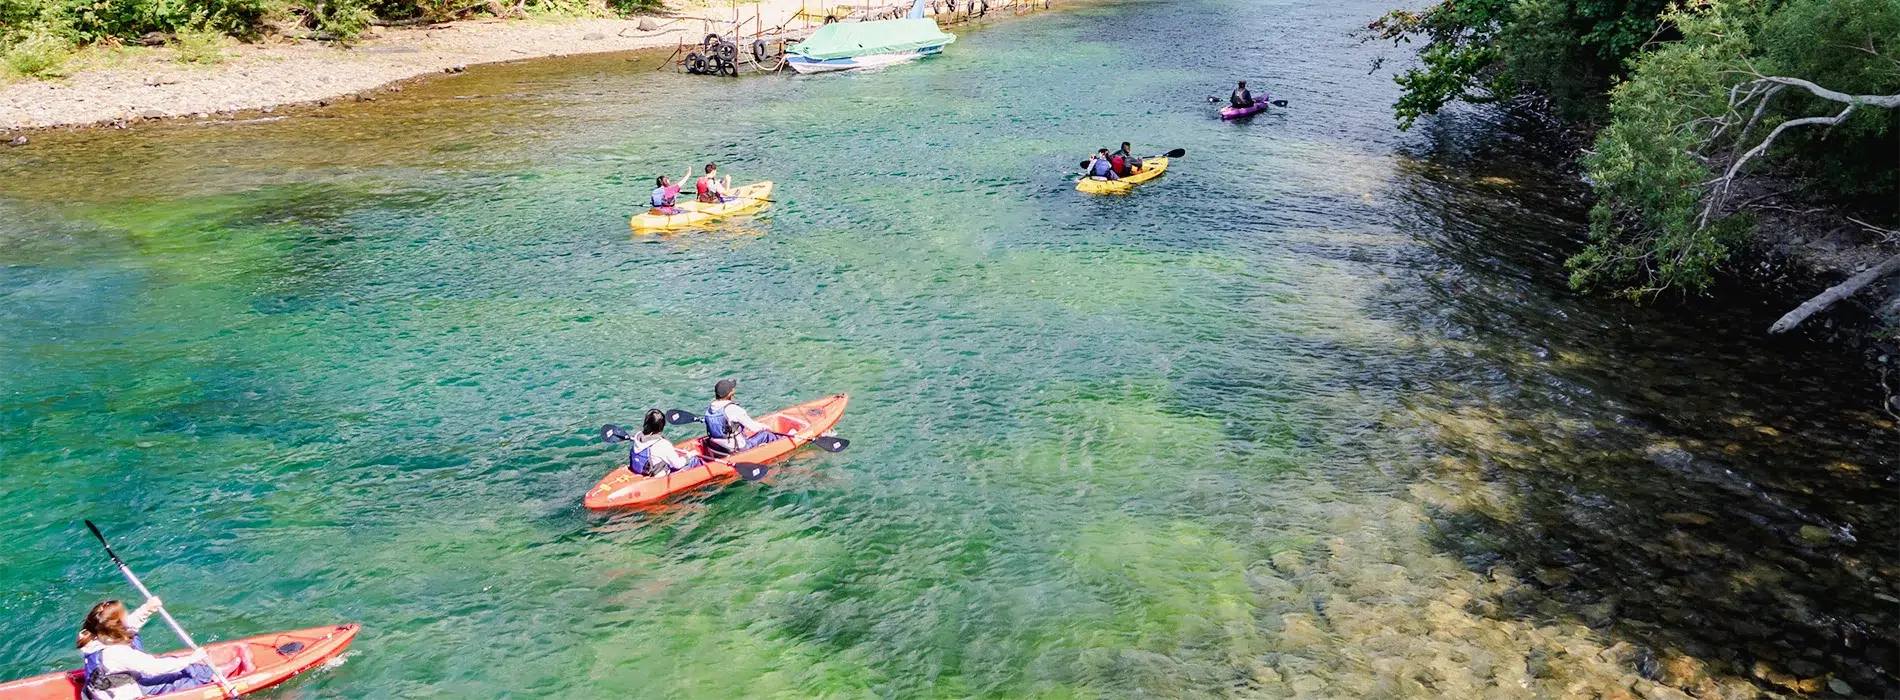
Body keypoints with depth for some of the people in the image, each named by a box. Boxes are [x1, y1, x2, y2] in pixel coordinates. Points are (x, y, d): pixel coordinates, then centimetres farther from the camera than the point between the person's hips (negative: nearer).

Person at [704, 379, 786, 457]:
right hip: (735, 450, -7)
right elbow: (753, 427, -15)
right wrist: (764, 427, 7)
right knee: (765, 435, 8)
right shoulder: (733, 409, -24)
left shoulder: (709, 409, -2)